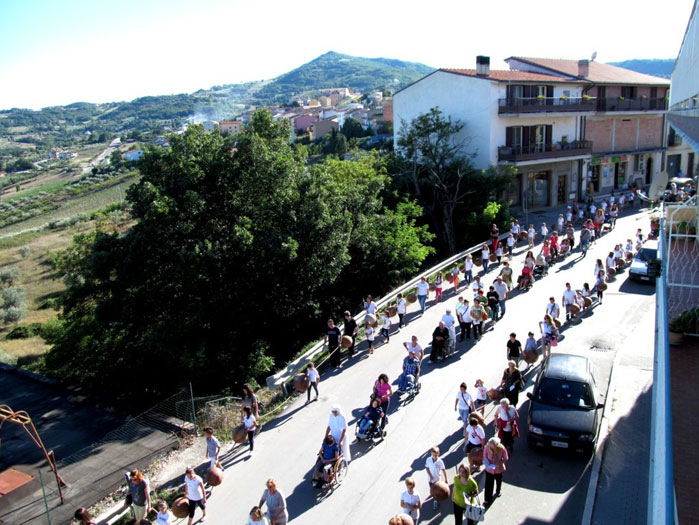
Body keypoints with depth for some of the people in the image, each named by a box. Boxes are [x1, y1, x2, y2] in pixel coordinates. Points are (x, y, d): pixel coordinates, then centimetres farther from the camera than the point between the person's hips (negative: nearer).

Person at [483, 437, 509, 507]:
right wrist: (487, 462, -26)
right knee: (488, 485, 3)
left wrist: (499, 463, -27)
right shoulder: (487, 448, -26)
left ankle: (498, 491, 59)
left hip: (499, 469, 1)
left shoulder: (502, 449, -28)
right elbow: (484, 457, -8)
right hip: (489, 470, -1)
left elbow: (506, 458, -12)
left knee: (498, 481, 28)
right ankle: (488, 500, 22)